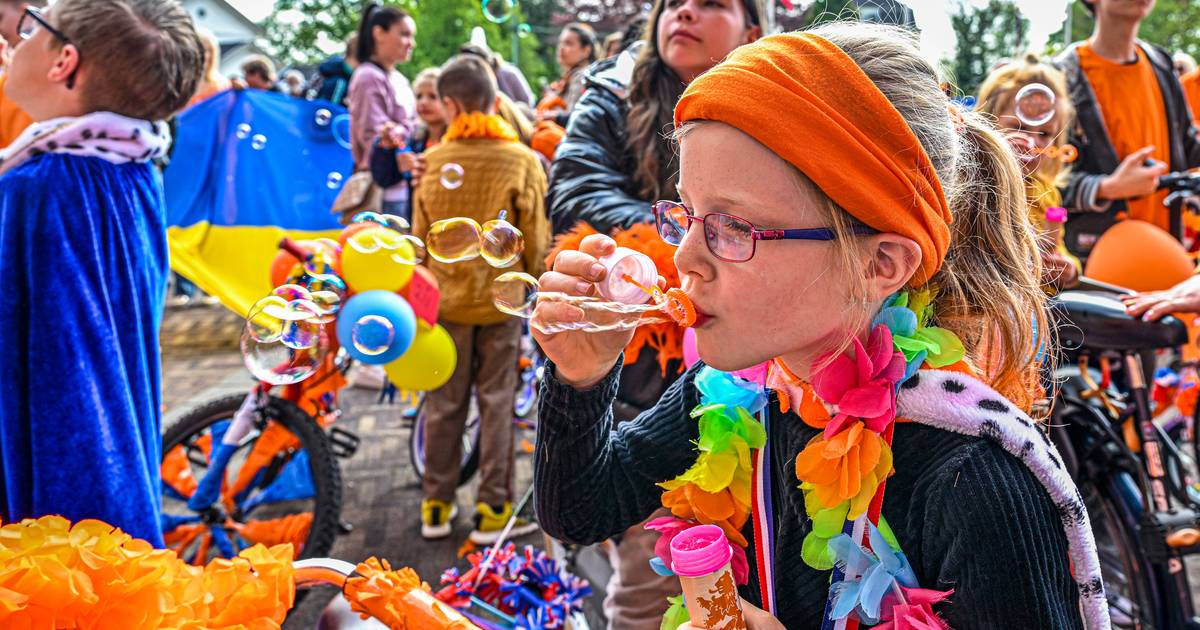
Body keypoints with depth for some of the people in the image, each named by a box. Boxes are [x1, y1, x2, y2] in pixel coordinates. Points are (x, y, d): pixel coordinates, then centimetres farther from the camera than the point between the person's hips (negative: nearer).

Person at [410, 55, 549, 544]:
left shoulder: (433, 161, -5)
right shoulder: (521, 160, -9)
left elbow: (420, 235, 4)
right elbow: (536, 238, -6)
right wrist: (534, 276, 12)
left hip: (446, 298, 2)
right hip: (501, 297, -2)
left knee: (444, 404, 12)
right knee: (497, 403, 7)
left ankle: (436, 506, 21)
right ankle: (493, 510, 11)